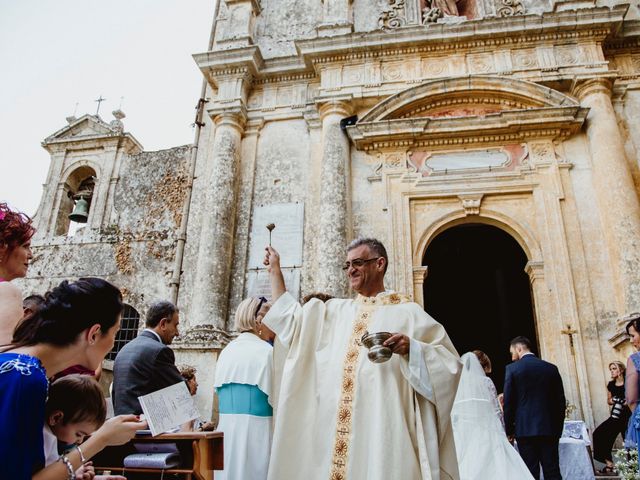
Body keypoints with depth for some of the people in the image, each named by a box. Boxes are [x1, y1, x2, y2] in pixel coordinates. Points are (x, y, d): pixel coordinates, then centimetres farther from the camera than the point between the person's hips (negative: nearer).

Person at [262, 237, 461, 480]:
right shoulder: (336, 310, 15)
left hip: (381, 427, -4)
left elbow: (448, 360, -2)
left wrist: (411, 348, -20)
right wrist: (275, 270, 20)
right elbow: (290, 318, 18)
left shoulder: (406, 312, 2)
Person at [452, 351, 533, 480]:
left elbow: (453, 415, 3)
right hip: (486, 433, -2)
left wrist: (457, 435, 11)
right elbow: (496, 411, 1)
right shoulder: (486, 381, 1)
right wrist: (502, 432, 12)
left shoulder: (456, 382, 5)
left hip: (463, 435, 2)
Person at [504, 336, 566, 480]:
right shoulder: (551, 368, 6)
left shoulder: (512, 368, -4)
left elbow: (508, 402, -5)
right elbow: (561, 401, 8)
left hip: (525, 429, -3)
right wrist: (558, 429, 16)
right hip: (549, 429, 3)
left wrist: (509, 429, 4)